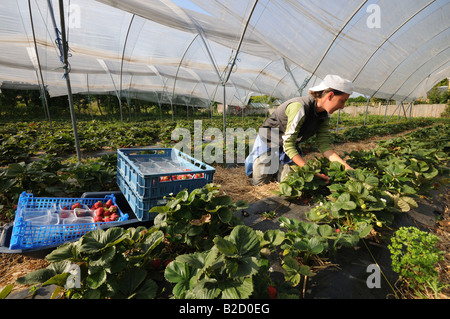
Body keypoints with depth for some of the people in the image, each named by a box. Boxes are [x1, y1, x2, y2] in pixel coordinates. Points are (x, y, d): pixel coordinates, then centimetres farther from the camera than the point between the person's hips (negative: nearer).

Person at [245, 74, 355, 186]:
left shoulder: (325, 114, -10)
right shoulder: (300, 107, -36)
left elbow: (324, 144, -12)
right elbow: (288, 145, -35)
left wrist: (345, 166, -23)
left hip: (291, 145, 6)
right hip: (268, 141, -6)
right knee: (259, 182, -2)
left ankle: (275, 165, 28)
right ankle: (253, 160, 28)